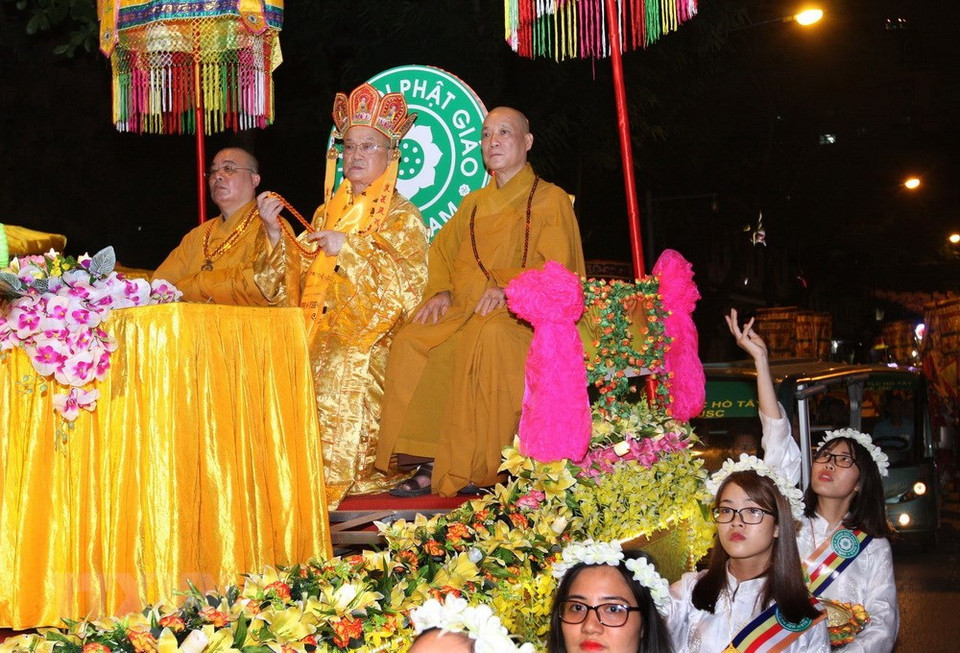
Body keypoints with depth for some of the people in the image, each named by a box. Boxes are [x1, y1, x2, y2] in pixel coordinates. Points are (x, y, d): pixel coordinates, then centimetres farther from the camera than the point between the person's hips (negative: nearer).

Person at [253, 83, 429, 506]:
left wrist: (348, 249, -16)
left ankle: (335, 479, -25)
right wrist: (275, 233, 0)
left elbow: (407, 282, -10)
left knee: (338, 367, -32)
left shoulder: (402, 217, 5)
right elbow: (298, 277, 15)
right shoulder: (327, 212, 22)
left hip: (369, 329, -5)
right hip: (318, 323, 5)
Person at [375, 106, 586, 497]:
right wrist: (441, 291, 2)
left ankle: (478, 467, -33)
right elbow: (442, 252, 24)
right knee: (411, 343, -25)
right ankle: (433, 463, -24)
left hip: (524, 314, -5)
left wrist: (508, 286, -19)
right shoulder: (472, 205, 26)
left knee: (489, 337, -40)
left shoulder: (551, 200, 8)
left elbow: (558, 270, -3)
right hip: (465, 311, 5)